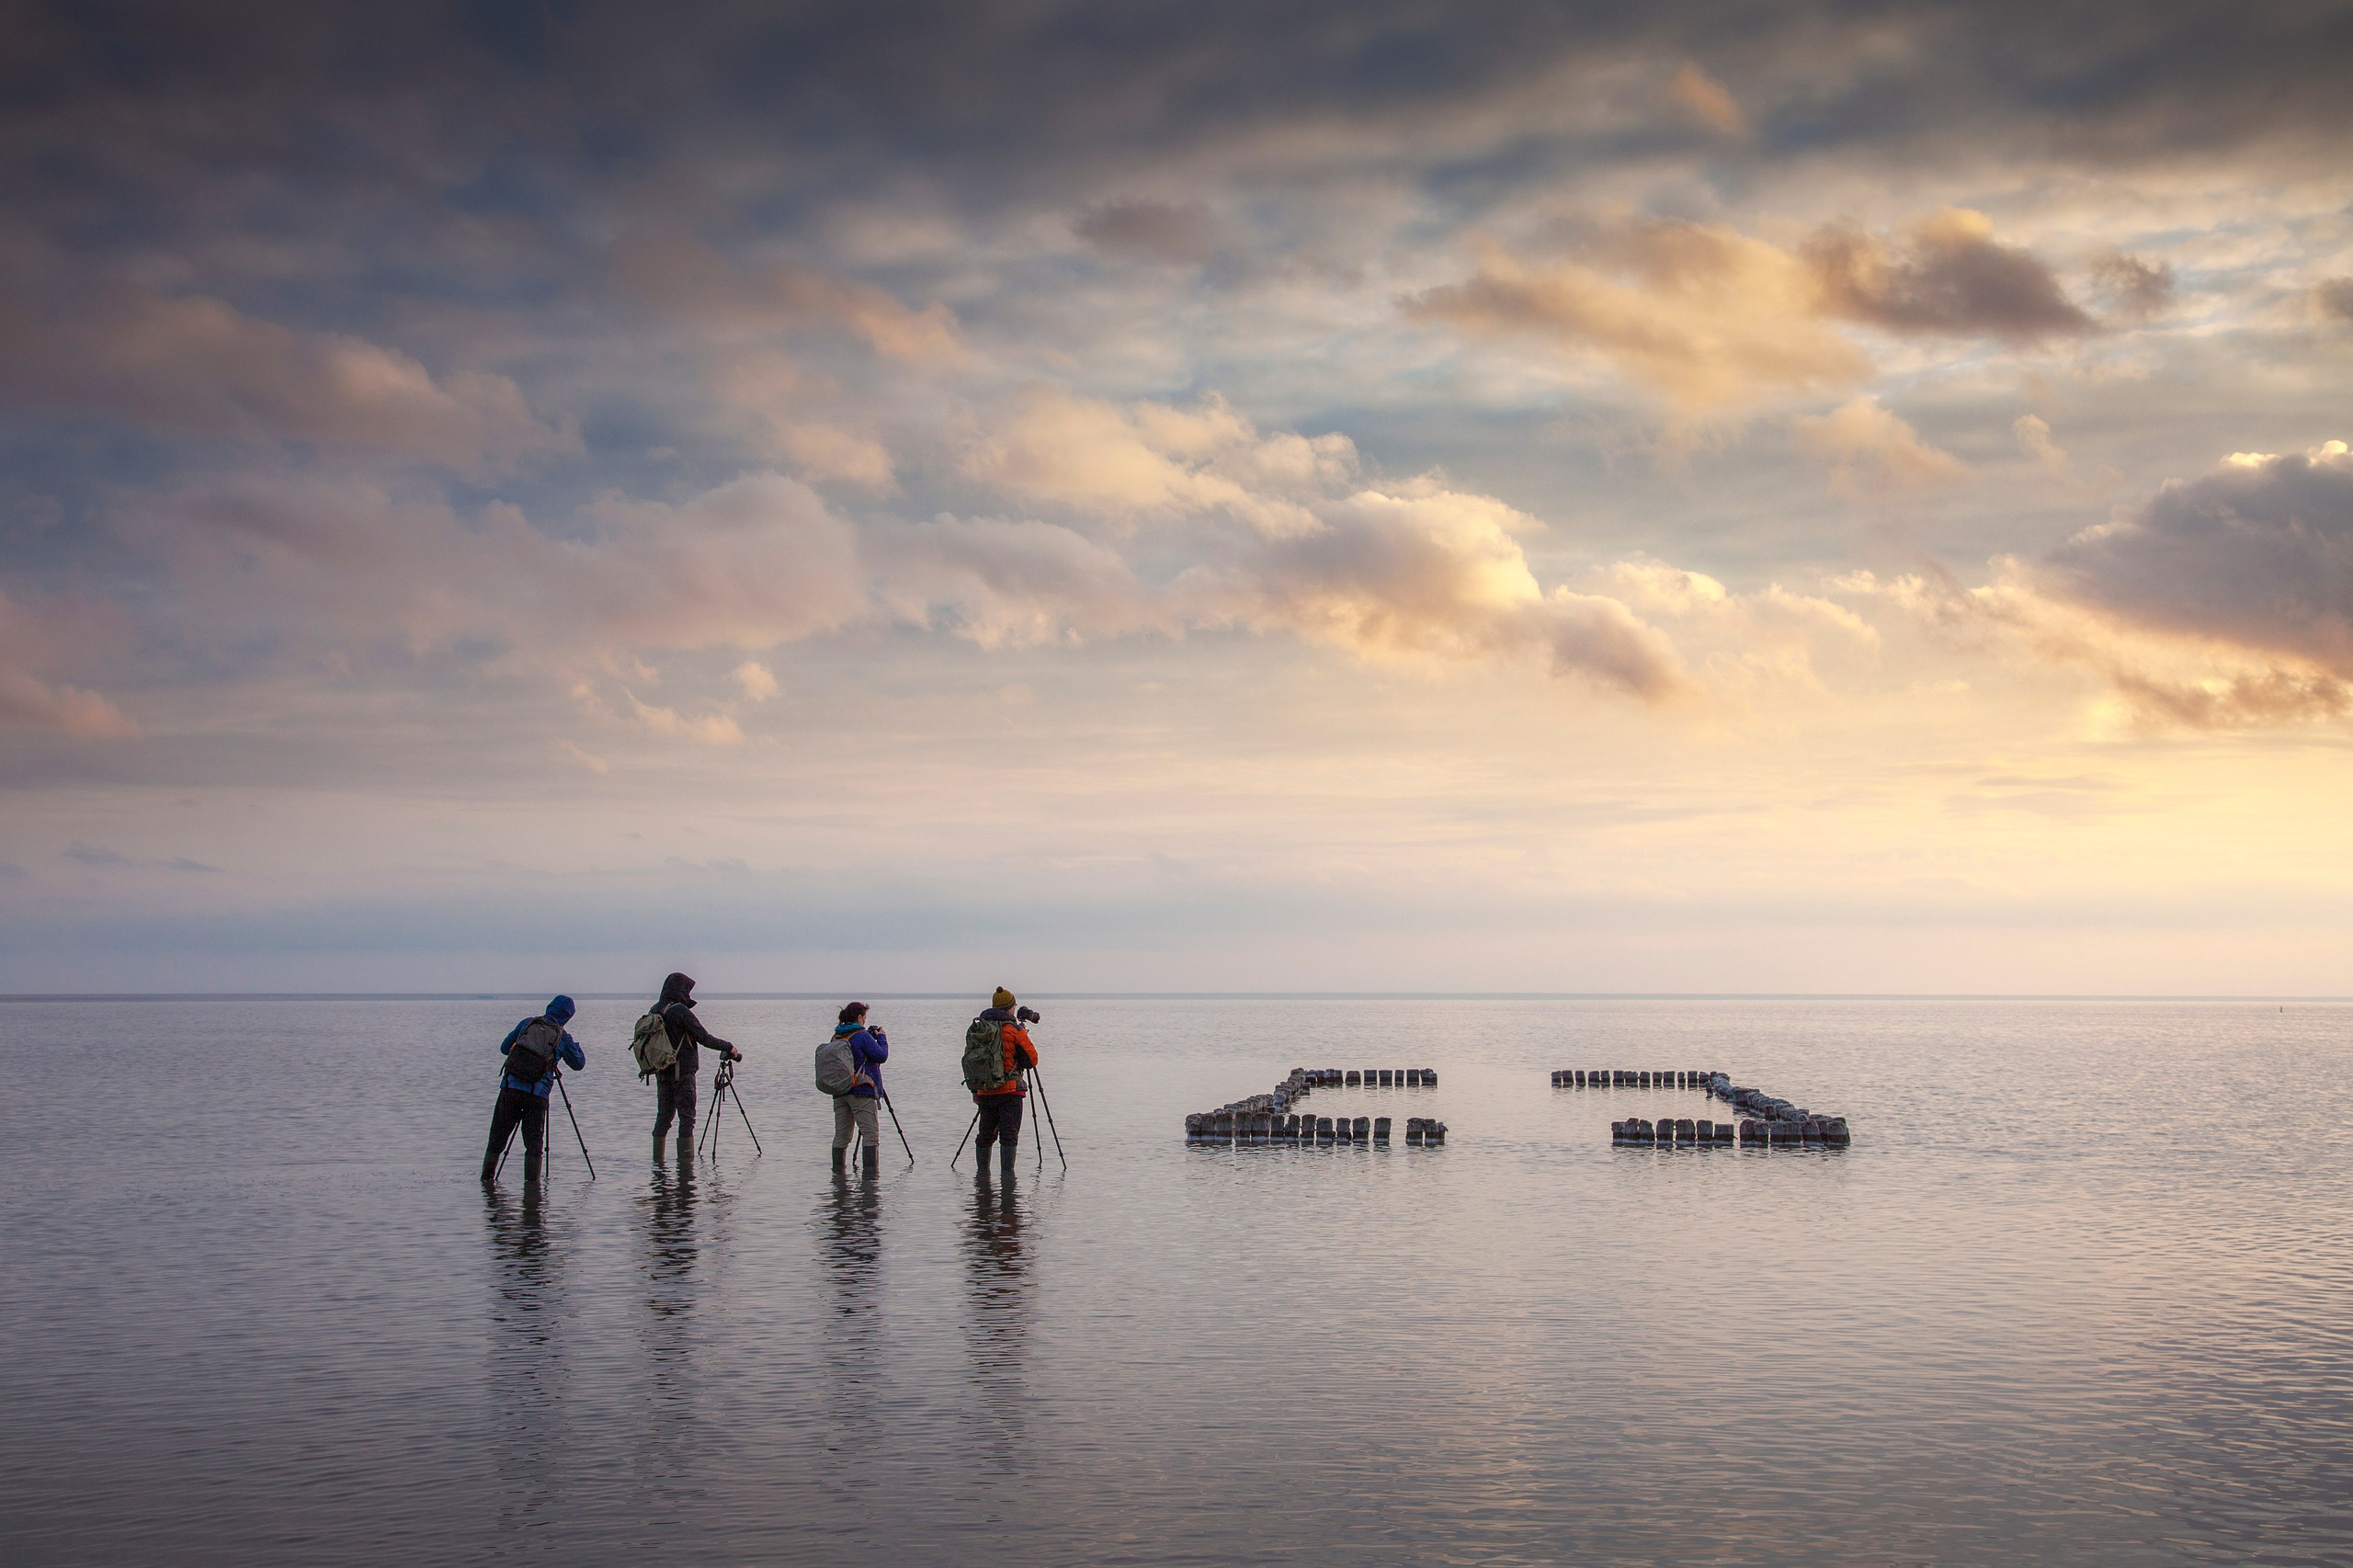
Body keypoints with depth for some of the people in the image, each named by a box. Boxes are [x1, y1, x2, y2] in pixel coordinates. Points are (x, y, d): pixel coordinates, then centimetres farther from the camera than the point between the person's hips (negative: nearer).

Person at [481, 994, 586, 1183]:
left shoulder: (527, 1023, 12)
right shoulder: (563, 1037, 7)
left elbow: (504, 1048, 23)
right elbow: (579, 1064, 20)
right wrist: (574, 1045, 37)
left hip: (510, 1087, 2)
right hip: (537, 1094, -2)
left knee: (497, 1138, 12)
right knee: (534, 1142, 4)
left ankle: (486, 1179, 17)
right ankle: (531, 1182, -6)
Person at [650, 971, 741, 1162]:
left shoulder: (655, 1011, 8)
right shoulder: (681, 1011, -14)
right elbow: (703, 1037, -13)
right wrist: (727, 1047, -1)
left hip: (662, 1072, 7)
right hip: (682, 1071, -7)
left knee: (664, 1114, 12)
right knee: (686, 1116, -3)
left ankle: (658, 1159, 12)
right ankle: (685, 1160, -7)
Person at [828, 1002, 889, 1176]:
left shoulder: (836, 1037, 10)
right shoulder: (862, 1036, -11)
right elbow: (881, 1056, -9)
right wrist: (882, 1038, 7)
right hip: (861, 1092, -7)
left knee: (841, 1135, 11)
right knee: (870, 1134, -6)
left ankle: (838, 1169, 12)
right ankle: (870, 1170, -13)